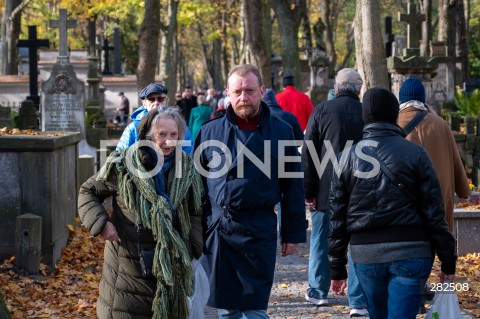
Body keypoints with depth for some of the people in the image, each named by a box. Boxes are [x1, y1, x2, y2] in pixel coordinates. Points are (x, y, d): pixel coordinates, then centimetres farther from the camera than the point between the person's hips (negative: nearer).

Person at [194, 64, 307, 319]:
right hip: (216, 229, 2)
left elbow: (292, 187, 5)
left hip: (259, 231, -2)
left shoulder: (281, 132, 3)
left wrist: (293, 233, 3)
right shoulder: (210, 132, 6)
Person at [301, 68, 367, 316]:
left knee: (320, 240, 15)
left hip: (325, 189, 0)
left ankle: (318, 291, 25)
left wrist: (308, 191, -1)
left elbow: (308, 154, -5)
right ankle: (358, 302, 0)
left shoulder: (321, 110, -4)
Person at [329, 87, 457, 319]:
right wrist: (448, 261, 2)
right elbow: (434, 212, -4)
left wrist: (337, 269, 12)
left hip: (366, 256, 3)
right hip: (410, 253, -3)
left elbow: (337, 218, 6)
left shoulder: (347, 157, 5)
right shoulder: (415, 154, -2)